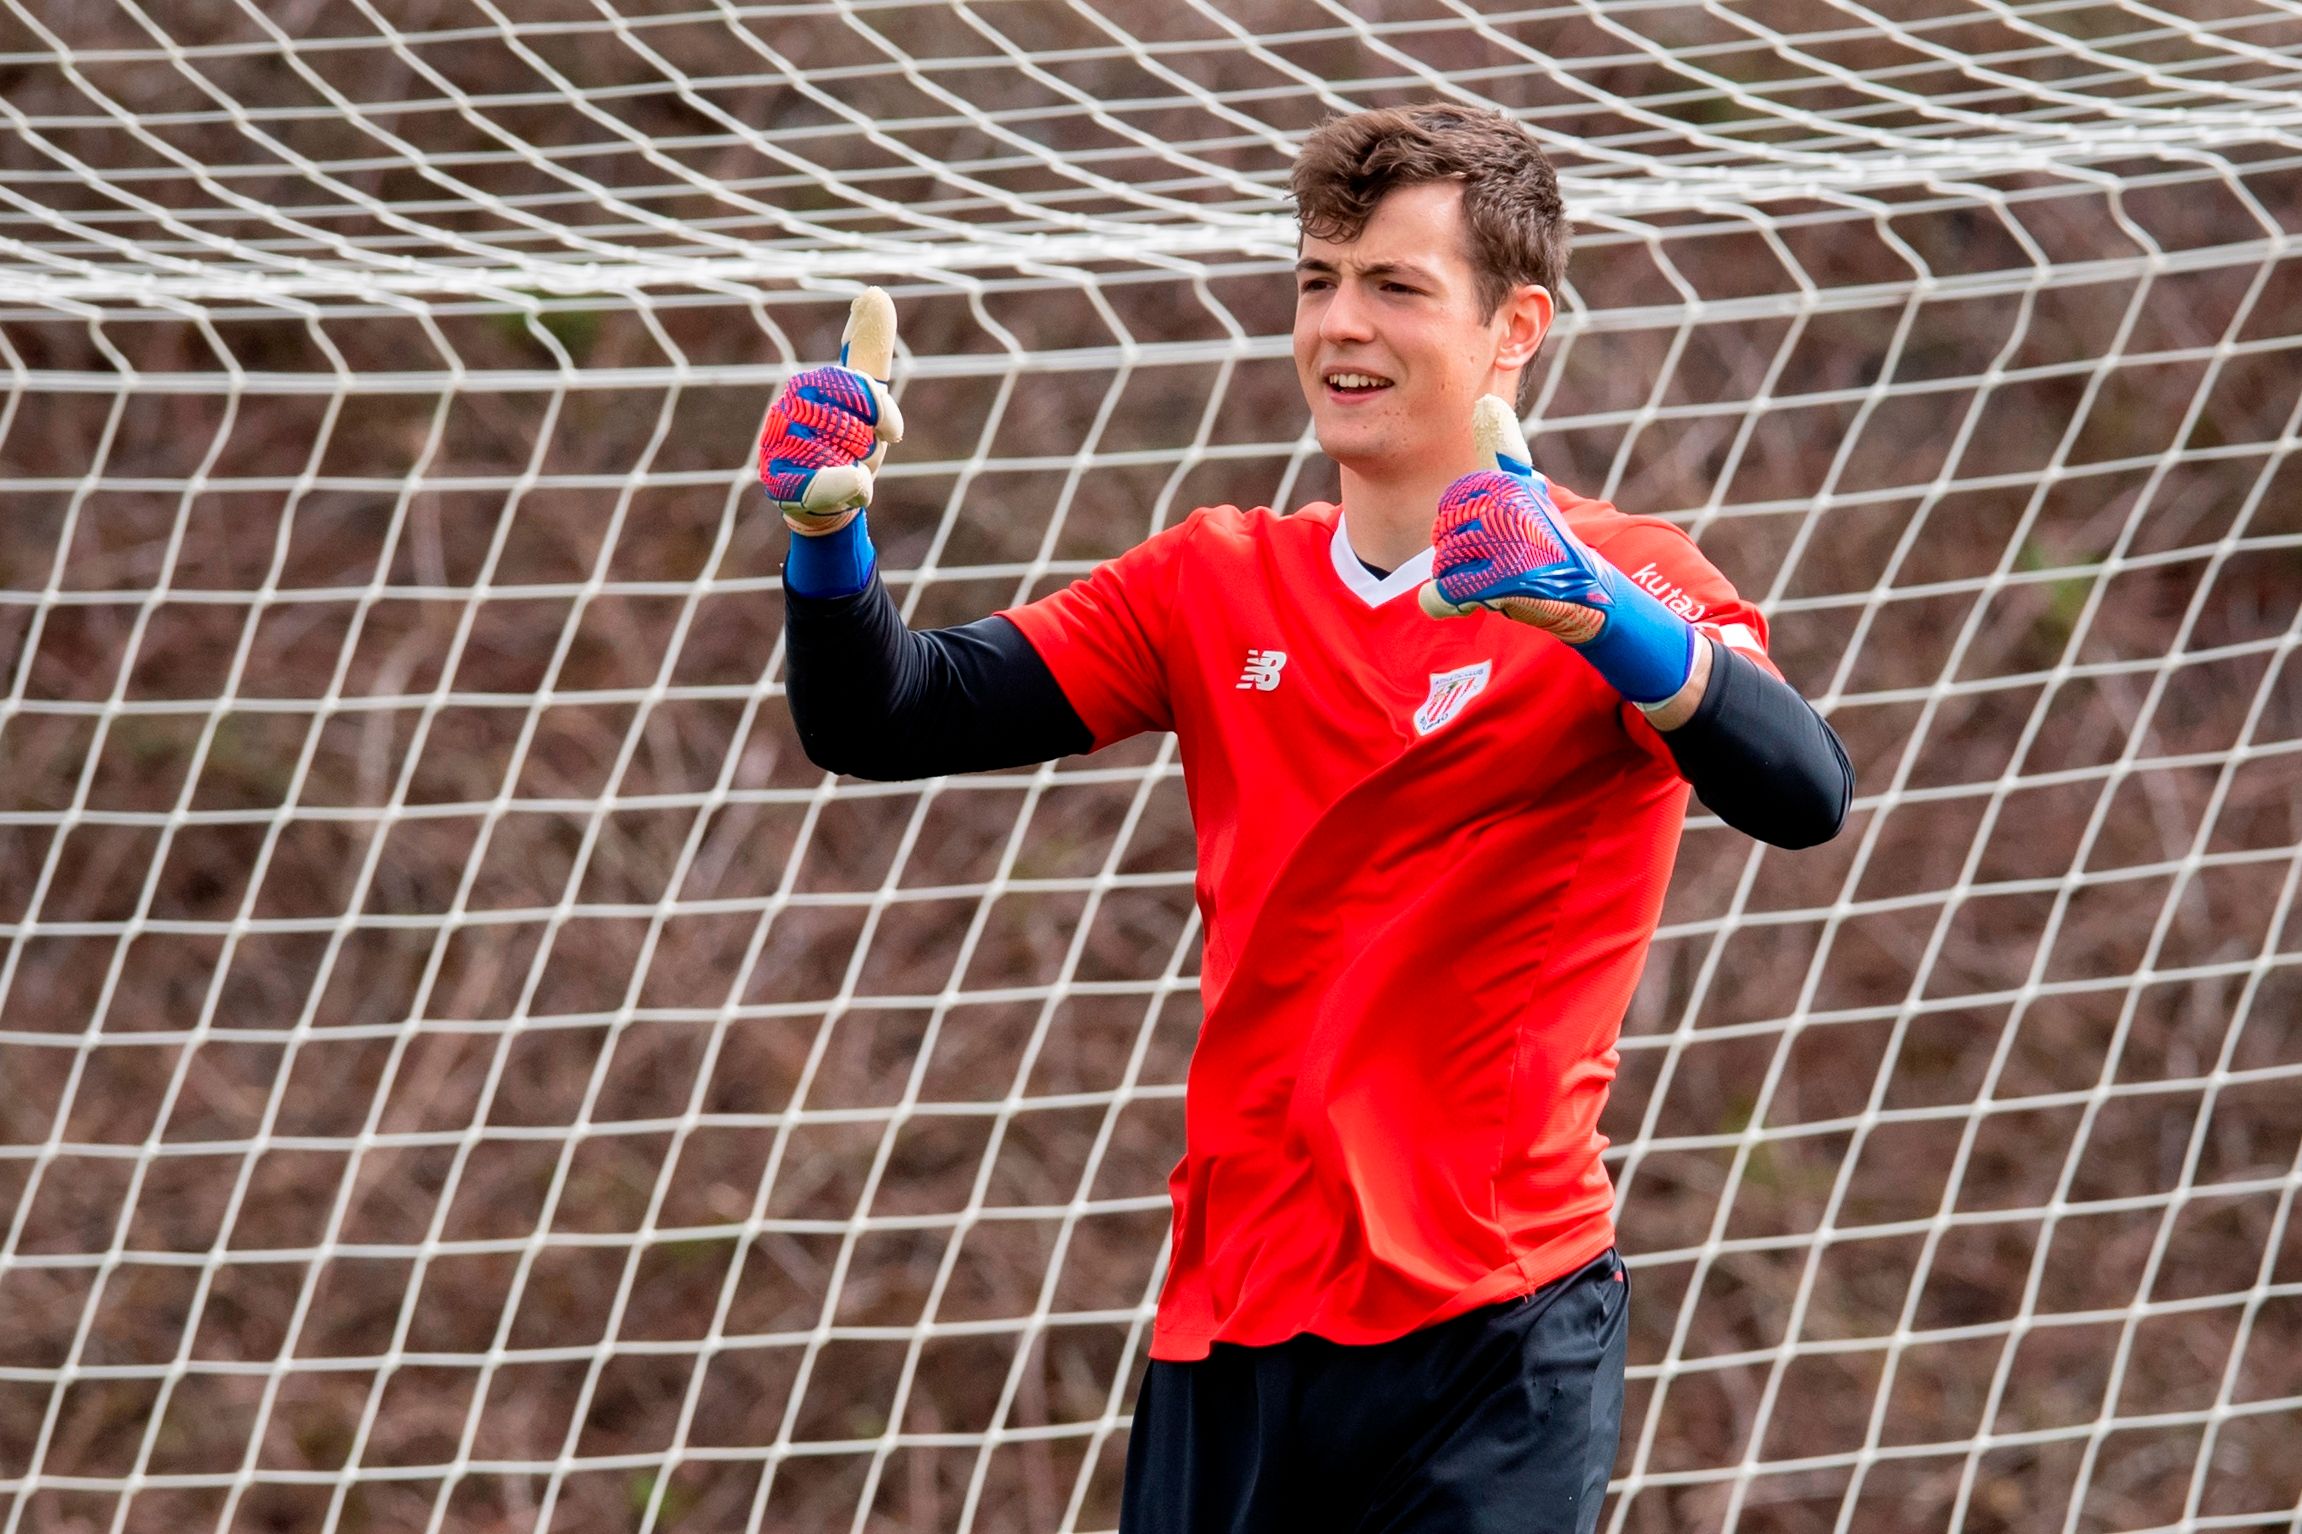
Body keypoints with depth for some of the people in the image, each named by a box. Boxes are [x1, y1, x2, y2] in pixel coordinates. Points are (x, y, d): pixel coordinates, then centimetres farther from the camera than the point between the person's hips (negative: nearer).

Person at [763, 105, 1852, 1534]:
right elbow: (887, 719, 7)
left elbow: (1804, 796, -21)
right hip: (1229, 1330, 5)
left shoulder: (1620, 588, -2)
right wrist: (829, 533, -13)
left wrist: (1594, 610, -37)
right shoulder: (1218, 583, 13)